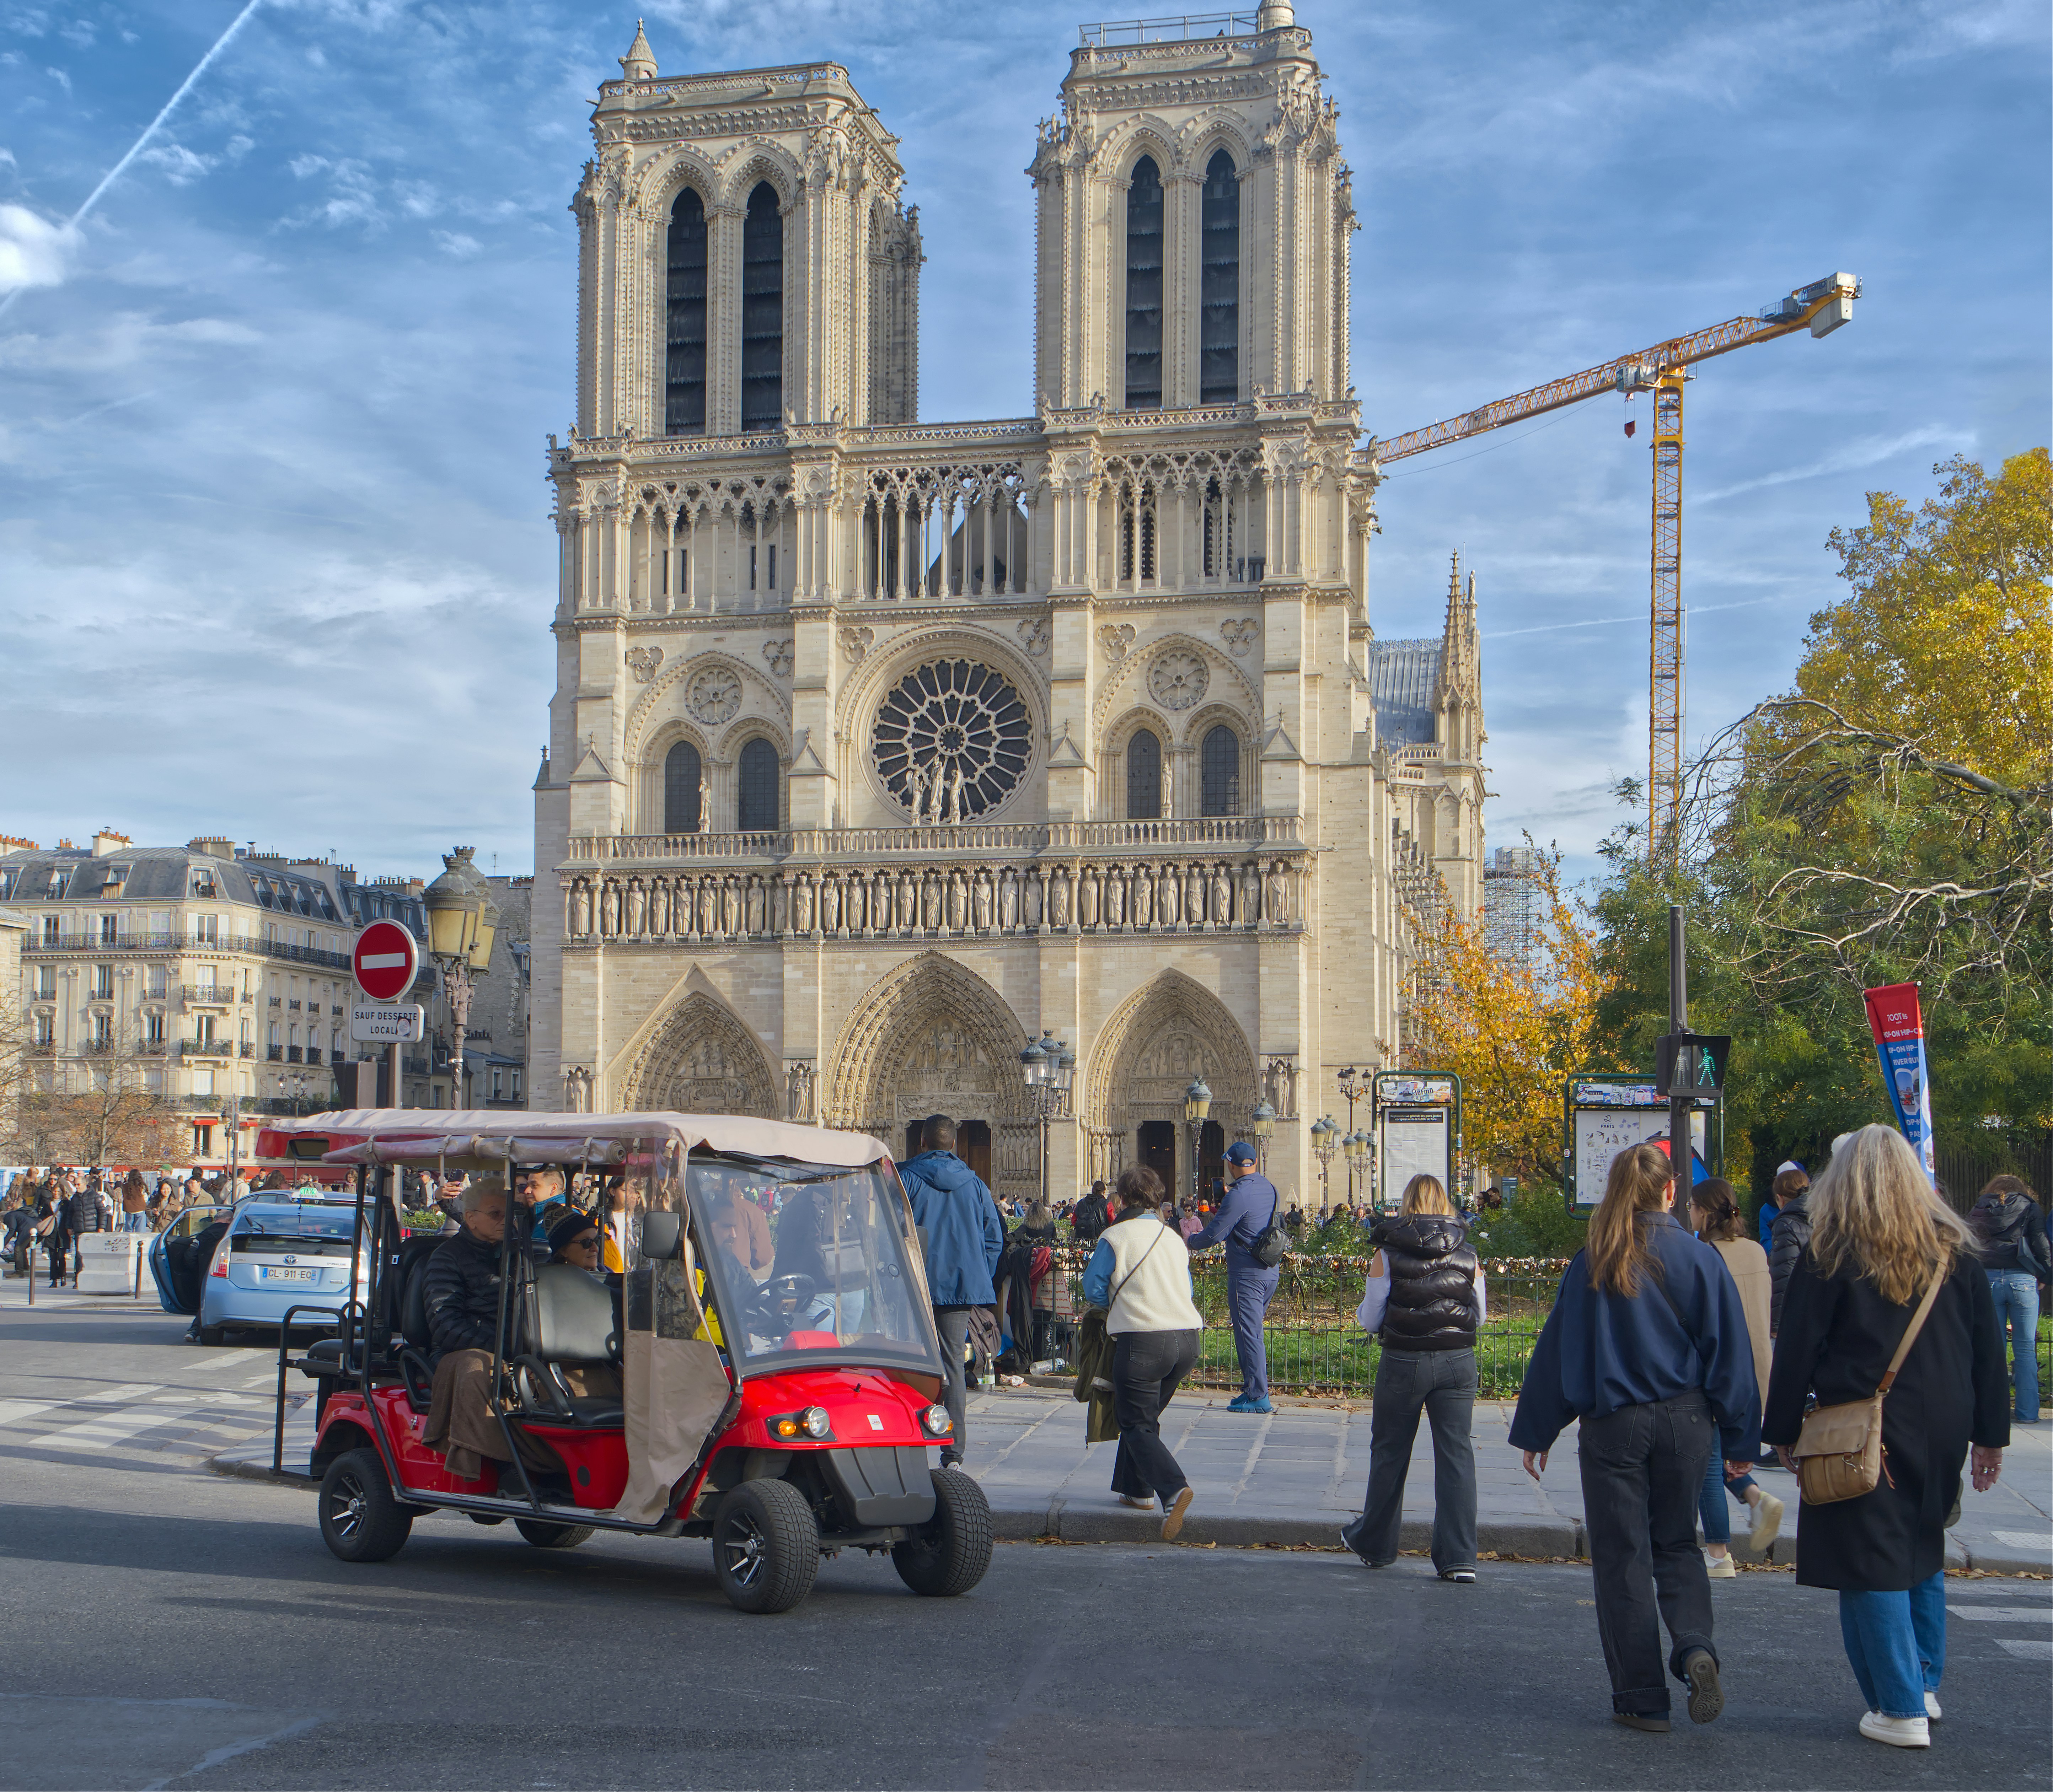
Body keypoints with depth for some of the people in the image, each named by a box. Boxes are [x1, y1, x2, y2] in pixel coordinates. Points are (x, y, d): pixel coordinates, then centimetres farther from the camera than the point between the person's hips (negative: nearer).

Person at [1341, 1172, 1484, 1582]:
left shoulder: (1388, 1255, -5)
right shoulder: (1467, 1253, 3)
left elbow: (1370, 1321, -3)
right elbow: (1481, 1314, 10)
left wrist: (1366, 1305, 18)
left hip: (1404, 1362, -2)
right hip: (1458, 1362, 2)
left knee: (1389, 1452, 13)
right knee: (1456, 1455, 3)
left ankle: (1375, 1544, 27)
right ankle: (1459, 1558, -2)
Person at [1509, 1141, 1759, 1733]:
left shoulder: (1593, 1263, -4)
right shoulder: (1699, 1259, -4)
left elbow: (1556, 1349, -1)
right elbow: (1730, 1354, -1)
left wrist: (1535, 1433, 7)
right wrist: (1740, 1440, 7)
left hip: (1612, 1428, -1)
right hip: (1684, 1422, 1)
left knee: (1622, 1557, 7)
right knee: (1677, 1545, 17)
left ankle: (1642, 1698, 8)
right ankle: (1695, 1647, -9)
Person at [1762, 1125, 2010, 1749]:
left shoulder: (1830, 1259, -9)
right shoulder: (1956, 1252, 4)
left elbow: (1796, 1353, -7)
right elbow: (1988, 1351, 8)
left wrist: (1784, 1431, 3)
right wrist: (1991, 1434, 14)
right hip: (1943, 1434, 5)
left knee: (1873, 1567, 1)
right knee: (1923, 1557, 21)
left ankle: (1902, 1710, 1)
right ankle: (1925, 1685, 26)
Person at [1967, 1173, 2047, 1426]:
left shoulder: (1977, 1211, 16)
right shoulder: (2029, 1208, 9)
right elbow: (2041, 1244, 0)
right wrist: (2045, 1275, 9)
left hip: (1986, 1279, 2)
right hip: (2022, 1279, -2)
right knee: (2025, 1348, 3)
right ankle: (2027, 1412, 3)